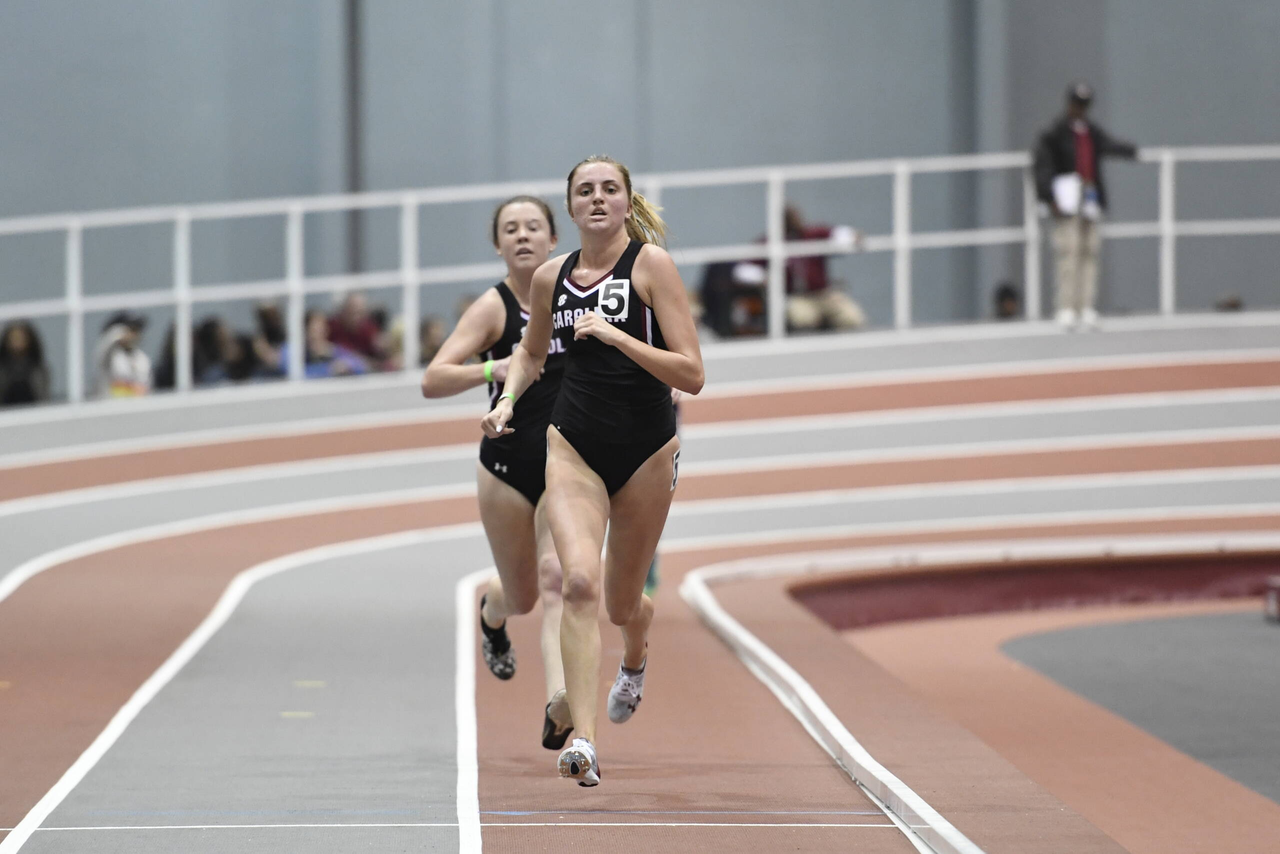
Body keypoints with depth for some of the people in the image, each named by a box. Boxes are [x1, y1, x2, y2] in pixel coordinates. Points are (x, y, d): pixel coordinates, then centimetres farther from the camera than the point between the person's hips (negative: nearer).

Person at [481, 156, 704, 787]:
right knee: (579, 580, -22)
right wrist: (507, 400, 4)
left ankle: (635, 654, 53)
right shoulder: (551, 277, 1)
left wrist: (618, 337, -26)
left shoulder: (650, 263, -11)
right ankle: (582, 742, -25)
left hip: (646, 450, -1)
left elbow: (692, 374, -16)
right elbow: (532, 351, 23)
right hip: (573, 445, 2)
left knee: (621, 604, 14)